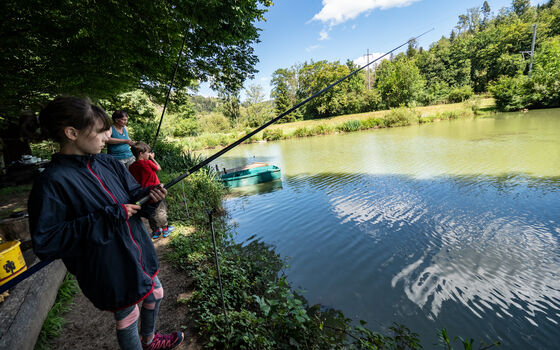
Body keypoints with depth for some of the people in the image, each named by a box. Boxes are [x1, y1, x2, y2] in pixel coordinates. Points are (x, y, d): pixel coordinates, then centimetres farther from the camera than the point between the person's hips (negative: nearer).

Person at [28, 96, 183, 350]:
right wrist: (107, 218, -29)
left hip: (139, 252, 7)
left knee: (154, 294, 26)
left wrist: (149, 196, -18)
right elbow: (44, 243, -22)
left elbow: (134, 195, 5)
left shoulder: (108, 163, -3)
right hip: (109, 270, -7)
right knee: (127, 317, 15)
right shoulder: (52, 183, -22)